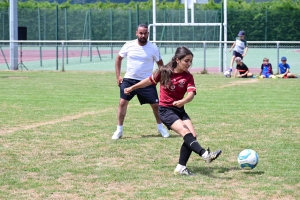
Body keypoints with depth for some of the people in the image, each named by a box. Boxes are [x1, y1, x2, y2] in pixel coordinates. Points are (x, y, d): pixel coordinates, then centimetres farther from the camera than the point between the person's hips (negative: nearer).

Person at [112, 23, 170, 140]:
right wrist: (118, 76, 4)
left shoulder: (153, 48, -6)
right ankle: (119, 130, 4)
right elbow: (118, 59, 10)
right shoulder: (129, 45, -3)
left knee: (155, 104, -1)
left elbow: (160, 64, 7)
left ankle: (160, 127, 23)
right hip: (129, 80, 1)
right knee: (123, 102, -8)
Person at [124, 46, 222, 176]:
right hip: (165, 110, -4)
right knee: (186, 132, -25)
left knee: (193, 135, -11)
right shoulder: (164, 72, -7)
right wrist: (132, 88, 21)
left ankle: (181, 168, -2)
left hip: (179, 110, 5)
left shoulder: (188, 77, -3)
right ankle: (206, 155, -42)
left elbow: (191, 94, -19)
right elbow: (150, 81, 10)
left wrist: (183, 101, -42)